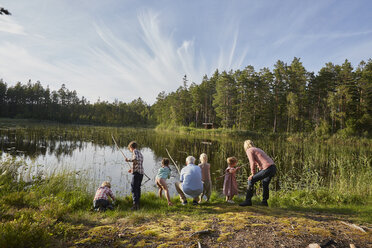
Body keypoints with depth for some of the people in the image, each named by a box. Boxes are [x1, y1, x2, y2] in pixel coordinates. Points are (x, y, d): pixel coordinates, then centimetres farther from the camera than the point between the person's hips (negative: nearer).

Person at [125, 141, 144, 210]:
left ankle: (135, 204, -13)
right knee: (138, 188, 13)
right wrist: (132, 169, 34)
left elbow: (135, 159, -23)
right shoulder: (140, 153, 23)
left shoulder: (135, 151, -3)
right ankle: (137, 204, 17)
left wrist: (128, 160, -11)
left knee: (134, 188, -7)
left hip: (136, 173, -9)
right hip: (141, 173, 9)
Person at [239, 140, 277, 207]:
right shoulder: (258, 150, 29)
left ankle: (248, 201, 3)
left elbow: (252, 163, -11)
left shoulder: (249, 150, 2)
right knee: (265, 183, 31)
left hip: (267, 169, -9)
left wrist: (253, 174, 1)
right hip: (273, 168, 9)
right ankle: (264, 201, 38)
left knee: (251, 181, 2)